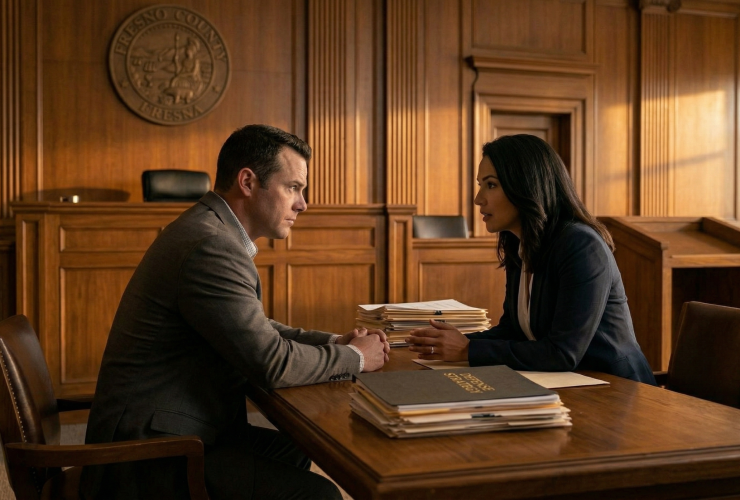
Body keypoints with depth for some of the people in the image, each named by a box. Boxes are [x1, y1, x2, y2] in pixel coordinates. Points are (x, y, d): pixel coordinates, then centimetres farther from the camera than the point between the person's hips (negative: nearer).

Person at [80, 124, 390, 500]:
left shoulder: (212, 231, 9)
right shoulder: (211, 246, -23)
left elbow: (257, 330, 17)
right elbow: (272, 363, -23)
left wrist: (333, 342, 4)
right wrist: (355, 357, -7)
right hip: (150, 458, -11)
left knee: (292, 454, 21)